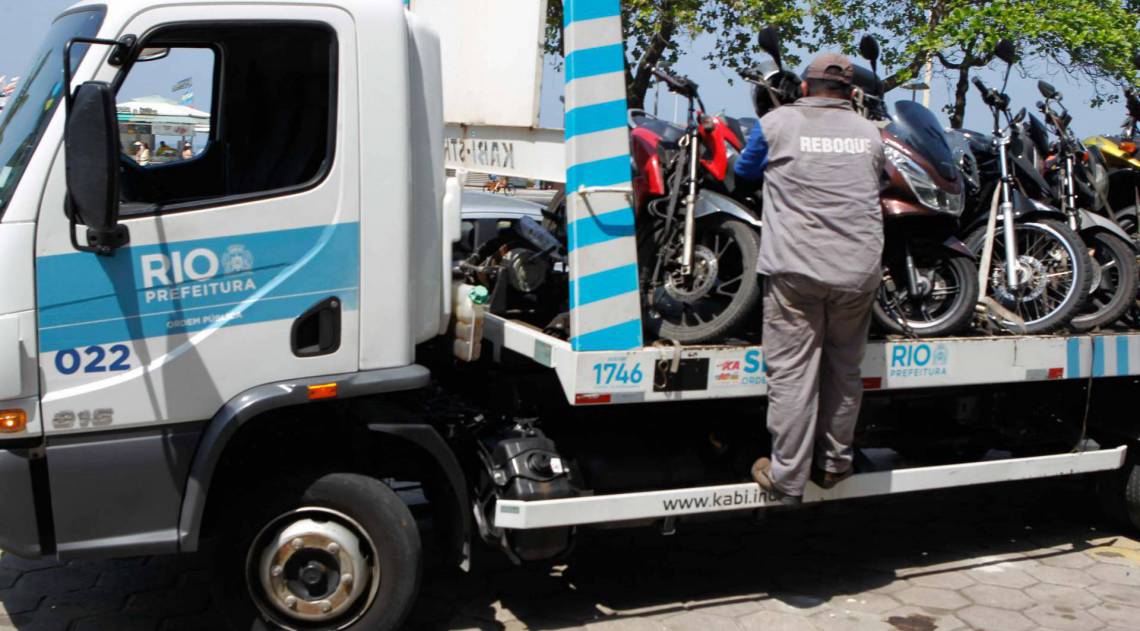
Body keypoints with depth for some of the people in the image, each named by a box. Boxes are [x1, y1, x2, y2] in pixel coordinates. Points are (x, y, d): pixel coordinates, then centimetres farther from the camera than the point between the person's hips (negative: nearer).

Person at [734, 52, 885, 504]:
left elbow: (744, 170, 17)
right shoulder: (869, 132, 11)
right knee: (845, 368, 16)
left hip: (795, 268, -3)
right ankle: (834, 463, 27)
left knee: (792, 370, 0)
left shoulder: (778, 122, 2)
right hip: (858, 270, 3)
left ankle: (786, 480, 4)